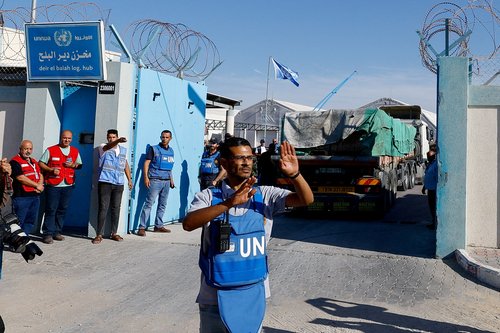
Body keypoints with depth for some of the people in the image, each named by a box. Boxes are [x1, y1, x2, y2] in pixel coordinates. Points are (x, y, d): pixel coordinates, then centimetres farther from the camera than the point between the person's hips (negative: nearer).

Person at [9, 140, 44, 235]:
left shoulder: (34, 162, 19)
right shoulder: (15, 162, -7)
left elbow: (40, 175, 18)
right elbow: (21, 178, -15)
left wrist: (40, 185, -5)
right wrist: (37, 185, -9)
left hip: (35, 196, 8)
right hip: (21, 197, -8)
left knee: (31, 220, 13)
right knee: (19, 221, -5)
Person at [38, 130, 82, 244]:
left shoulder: (75, 151, 13)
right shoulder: (51, 150, 3)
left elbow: (79, 165, 18)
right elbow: (40, 163, 2)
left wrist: (73, 165, -4)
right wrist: (51, 169, -14)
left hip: (68, 185, 4)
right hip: (53, 185, -4)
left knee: (62, 209, 6)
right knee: (51, 209, -4)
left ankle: (57, 232, 15)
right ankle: (48, 233, -1)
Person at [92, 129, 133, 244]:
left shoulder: (123, 150, 15)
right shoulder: (103, 147, 0)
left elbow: (126, 165, 24)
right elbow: (109, 147, -24)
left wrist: (129, 179, 20)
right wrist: (119, 141, -44)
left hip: (119, 183, 4)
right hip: (105, 182, -4)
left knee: (116, 209, 8)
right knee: (103, 208, -5)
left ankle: (114, 233, 16)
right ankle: (99, 235, 0)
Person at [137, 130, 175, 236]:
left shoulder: (171, 151, 15)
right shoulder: (153, 149, -1)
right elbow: (146, 163, -5)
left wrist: (171, 179, 19)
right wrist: (146, 177, -15)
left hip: (166, 181, 6)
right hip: (155, 180, -6)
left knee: (162, 205, 11)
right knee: (149, 204, -9)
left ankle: (158, 226, 21)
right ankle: (142, 227, -7)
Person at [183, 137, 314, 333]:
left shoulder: (265, 195, 0)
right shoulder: (209, 197, -7)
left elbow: (306, 199, -9)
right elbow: (188, 224, -25)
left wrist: (294, 174, -29)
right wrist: (229, 203, -37)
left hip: (254, 294, 2)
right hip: (216, 295, -2)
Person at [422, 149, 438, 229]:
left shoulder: (436, 164, -16)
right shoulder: (429, 164, 14)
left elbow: (437, 178, -21)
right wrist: (424, 187, 24)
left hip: (434, 190, -10)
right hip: (430, 189, 10)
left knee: (434, 207, -5)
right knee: (431, 206, 15)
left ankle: (435, 224, 2)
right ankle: (434, 223, 25)